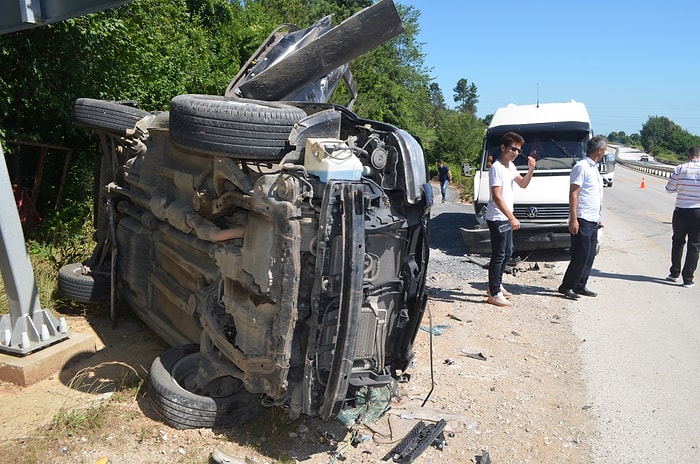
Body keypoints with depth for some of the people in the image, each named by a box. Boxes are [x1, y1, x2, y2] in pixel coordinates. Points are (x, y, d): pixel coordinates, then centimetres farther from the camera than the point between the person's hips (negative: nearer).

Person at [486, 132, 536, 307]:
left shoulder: (511, 166, 11)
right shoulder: (497, 168, -18)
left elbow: (523, 184, 22)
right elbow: (496, 197, -24)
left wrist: (531, 170, 3)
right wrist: (512, 218, -28)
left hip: (506, 218, 10)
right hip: (497, 218, -10)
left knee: (507, 252, 18)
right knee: (498, 255, -6)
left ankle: (497, 284, 33)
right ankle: (494, 294, 2)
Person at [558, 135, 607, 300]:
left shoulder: (594, 168, 18)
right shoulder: (581, 167, -11)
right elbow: (573, 194, -16)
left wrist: (597, 218, 21)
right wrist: (573, 219, -21)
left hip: (592, 221, 9)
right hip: (582, 220, -9)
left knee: (589, 255, 11)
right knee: (581, 255, -8)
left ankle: (580, 286, 19)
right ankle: (566, 286, 1)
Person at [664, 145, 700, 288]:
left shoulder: (680, 169, -7)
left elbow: (669, 188, -1)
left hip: (681, 212, 0)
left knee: (677, 242, 19)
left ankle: (674, 273, 25)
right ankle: (688, 279, 10)